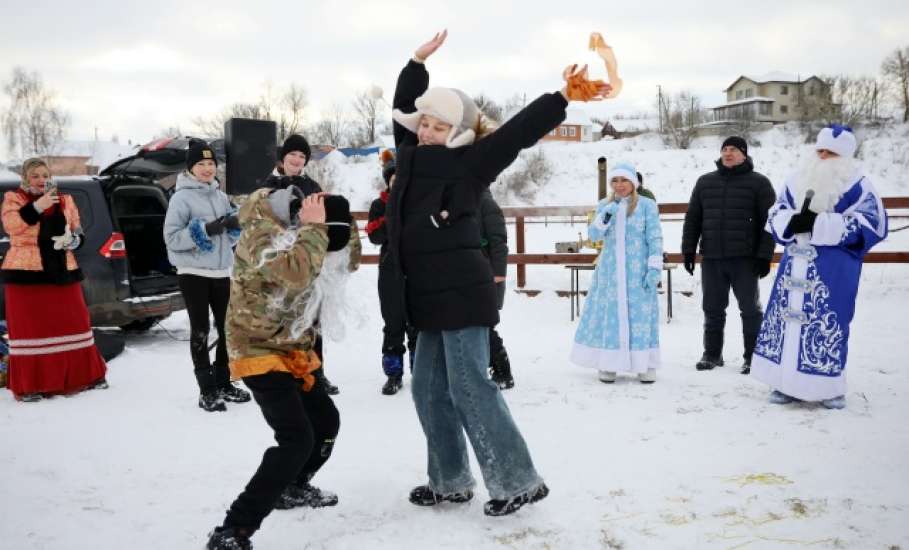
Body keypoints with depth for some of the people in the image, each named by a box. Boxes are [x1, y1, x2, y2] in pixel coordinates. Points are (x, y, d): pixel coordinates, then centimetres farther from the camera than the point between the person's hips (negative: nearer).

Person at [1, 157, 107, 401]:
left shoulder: (64, 200, 13)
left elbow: (77, 231, 15)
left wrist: (73, 239, -8)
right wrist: (36, 207, -25)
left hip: (62, 270, 4)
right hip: (26, 271, -3)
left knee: (74, 323, 7)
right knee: (30, 326, -2)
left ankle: (86, 376, 19)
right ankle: (30, 385, 4)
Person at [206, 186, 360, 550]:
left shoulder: (298, 233, 2)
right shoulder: (261, 234, -24)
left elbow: (349, 261, 12)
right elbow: (297, 271, -44)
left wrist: (340, 219, -5)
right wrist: (314, 227, -30)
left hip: (292, 351, 9)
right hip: (260, 352, -9)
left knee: (326, 420, 21)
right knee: (297, 438, -20)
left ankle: (292, 488, 44)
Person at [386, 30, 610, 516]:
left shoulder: (467, 163, -6)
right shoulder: (413, 155, 14)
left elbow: (517, 132, -13)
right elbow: (404, 109, 29)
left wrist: (563, 98, -20)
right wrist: (417, 64, 25)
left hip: (460, 292, -8)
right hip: (433, 295, 8)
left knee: (468, 388, -9)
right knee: (429, 390, 10)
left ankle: (519, 481, 0)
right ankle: (450, 481, 20)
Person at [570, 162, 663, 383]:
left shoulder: (647, 205, 1)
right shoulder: (604, 205, 11)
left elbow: (655, 239, -2)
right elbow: (593, 235, 4)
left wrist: (654, 268, -9)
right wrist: (605, 215, -12)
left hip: (638, 271, -3)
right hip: (609, 271, 3)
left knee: (640, 314, -2)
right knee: (609, 314, 1)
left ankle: (646, 365, 7)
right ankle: (608, 364, 9)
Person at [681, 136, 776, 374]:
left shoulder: (759, 183, 1)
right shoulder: (705, 182, 12)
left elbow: (769, 222, -3)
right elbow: (692, 218, 13)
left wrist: (764, 255, -10)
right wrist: (688, 250, 6)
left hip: (745, 259, -3)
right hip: (711, 259, 3)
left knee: (750, 309, 4)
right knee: (713, 309, 10)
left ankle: (753, 356, 14)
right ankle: (712, 353, 21)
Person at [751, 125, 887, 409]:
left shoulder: (857, 186, -3)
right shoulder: (798, 181, 13)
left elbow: (871, 225, -13)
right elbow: (775, 216, 13)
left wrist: (818, 224, -19)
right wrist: (792, 222, -13)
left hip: (833, 272, -5)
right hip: (795, 266, 5)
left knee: (829, 325, -4)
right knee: (787, 317, 6)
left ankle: (829, 387, 9)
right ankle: (788, 383, 15)